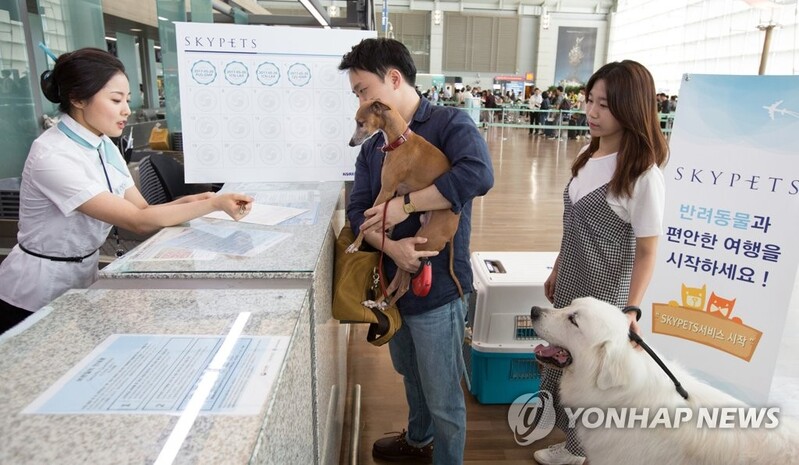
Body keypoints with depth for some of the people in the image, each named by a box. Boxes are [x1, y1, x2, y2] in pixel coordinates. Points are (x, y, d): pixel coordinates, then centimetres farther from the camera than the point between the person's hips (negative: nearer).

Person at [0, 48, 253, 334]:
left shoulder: (103, 146, 0)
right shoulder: (53, 156, -26)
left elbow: (143, 211, -4)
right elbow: (138, 222, -29)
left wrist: (187, 202, -21)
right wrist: (213, 204, -30)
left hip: (80, 280, 7)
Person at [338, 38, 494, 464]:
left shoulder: (448, 123, -11)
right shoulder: (373, 146, 8)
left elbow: (477, 175, -31)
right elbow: (357, 210, -1)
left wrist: (404, 204, -26)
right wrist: (391, 247, -21)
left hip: (436, 287, -7)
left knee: (443, 396, 10)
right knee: (411, 376, 28)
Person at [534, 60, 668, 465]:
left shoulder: (642, 175, -22)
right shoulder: (588, 155, 1)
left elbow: (647, 251, -17)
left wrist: (631, 310, -20)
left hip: (603, 293, -7)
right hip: (571, 283, 7)